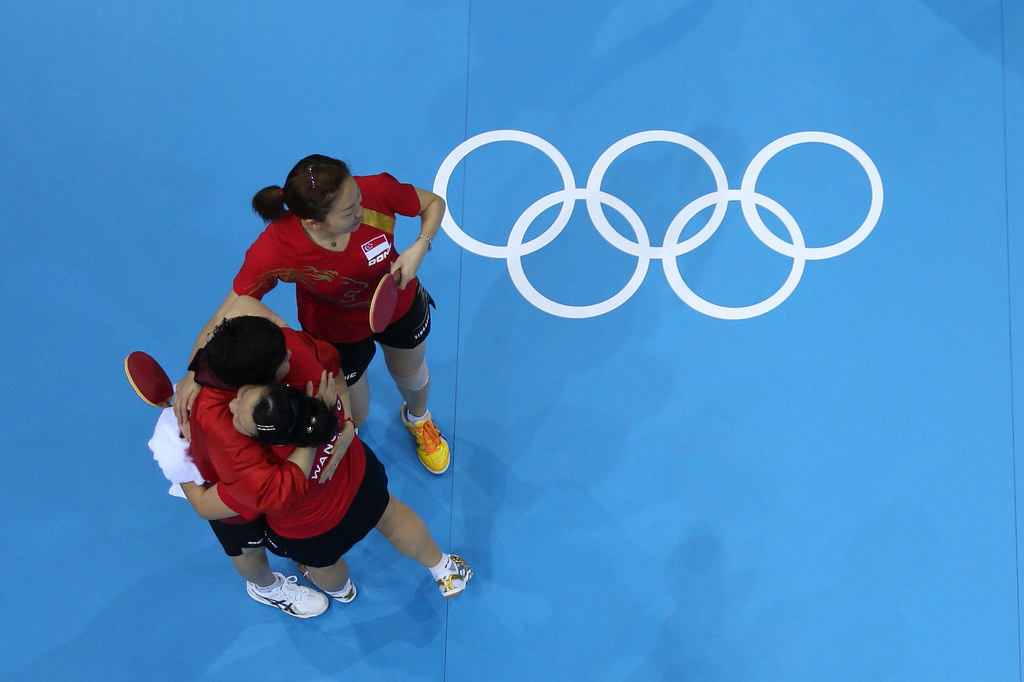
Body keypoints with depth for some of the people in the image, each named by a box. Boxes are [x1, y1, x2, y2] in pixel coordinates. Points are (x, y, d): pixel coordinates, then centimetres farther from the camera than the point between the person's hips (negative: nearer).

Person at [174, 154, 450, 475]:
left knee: (411, 376, 31)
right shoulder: (273, 252, -40)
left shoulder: (376, 192, -37)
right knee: (352, 418, 15)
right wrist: (197, 370, -43)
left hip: (400, 304, 3)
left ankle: (417, 418, 70)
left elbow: (434, 203, -16)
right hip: (336, 334, -2)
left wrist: (418, 249, -32)